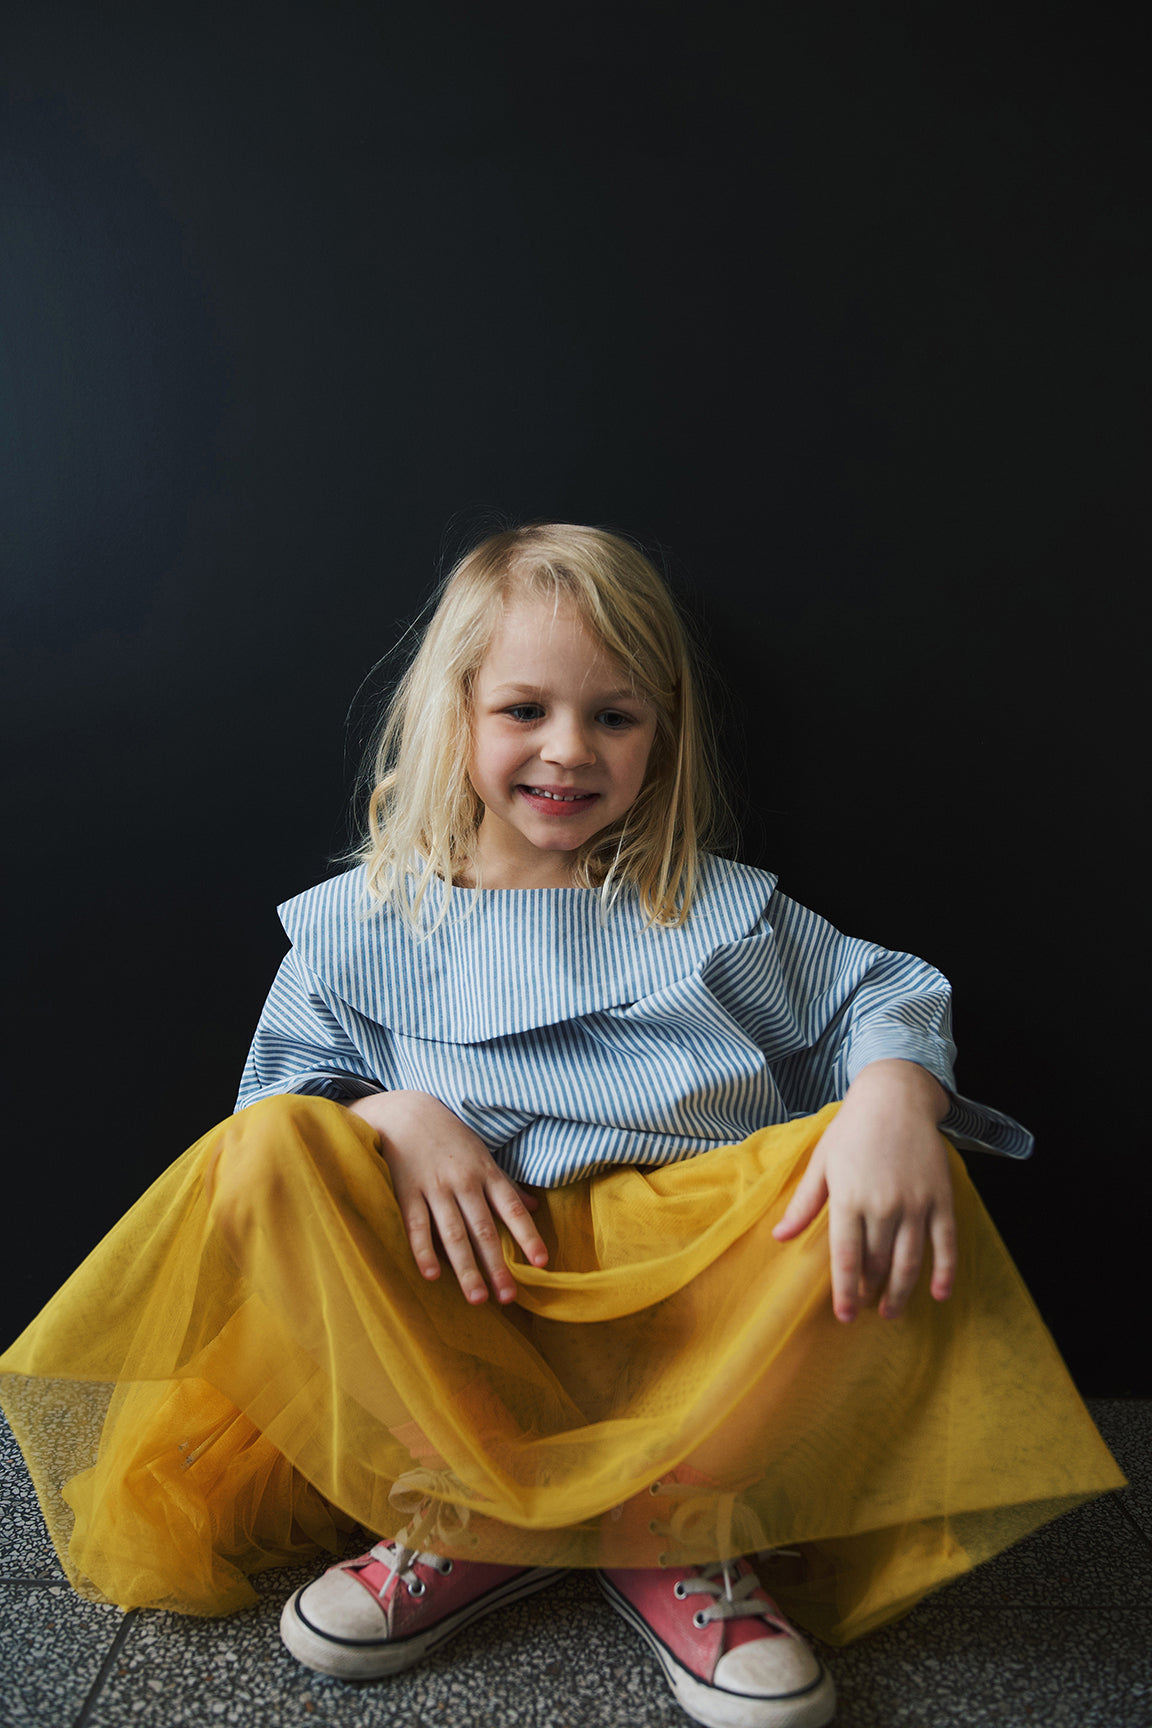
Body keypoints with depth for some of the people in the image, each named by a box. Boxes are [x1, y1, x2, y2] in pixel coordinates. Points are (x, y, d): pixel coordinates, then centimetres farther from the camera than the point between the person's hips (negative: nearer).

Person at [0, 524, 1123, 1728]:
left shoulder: (723, 913, 11)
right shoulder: (362, 928, 10)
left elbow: (883, 999, 6)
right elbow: (292, 1088, 6)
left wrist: (896, 1097, -18)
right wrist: (388, 1118, -16)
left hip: (698, 1274, 1)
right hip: (467, 1293, 0)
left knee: (903, 1176, -24)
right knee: (267, 1151, -23)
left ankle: (684, 1525, -15)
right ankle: (471, 1512, -16)